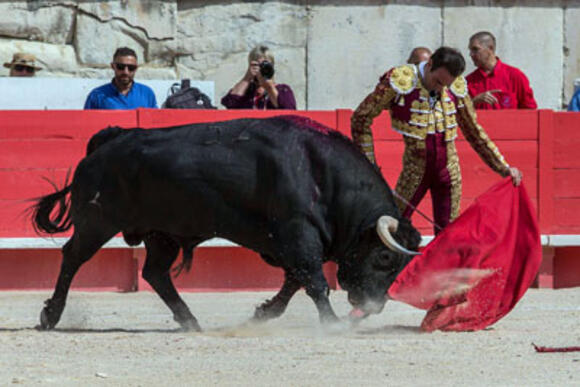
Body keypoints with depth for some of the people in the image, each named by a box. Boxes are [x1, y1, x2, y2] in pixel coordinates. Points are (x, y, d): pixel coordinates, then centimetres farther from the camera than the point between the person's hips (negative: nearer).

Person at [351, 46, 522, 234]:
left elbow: (474, 132, 14)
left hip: (448, 171, 3)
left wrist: (504, 168, 12)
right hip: (415, 168, -3)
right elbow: (361, 118, -5)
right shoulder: (399, 81, -12)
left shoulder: (456, 88, 2)